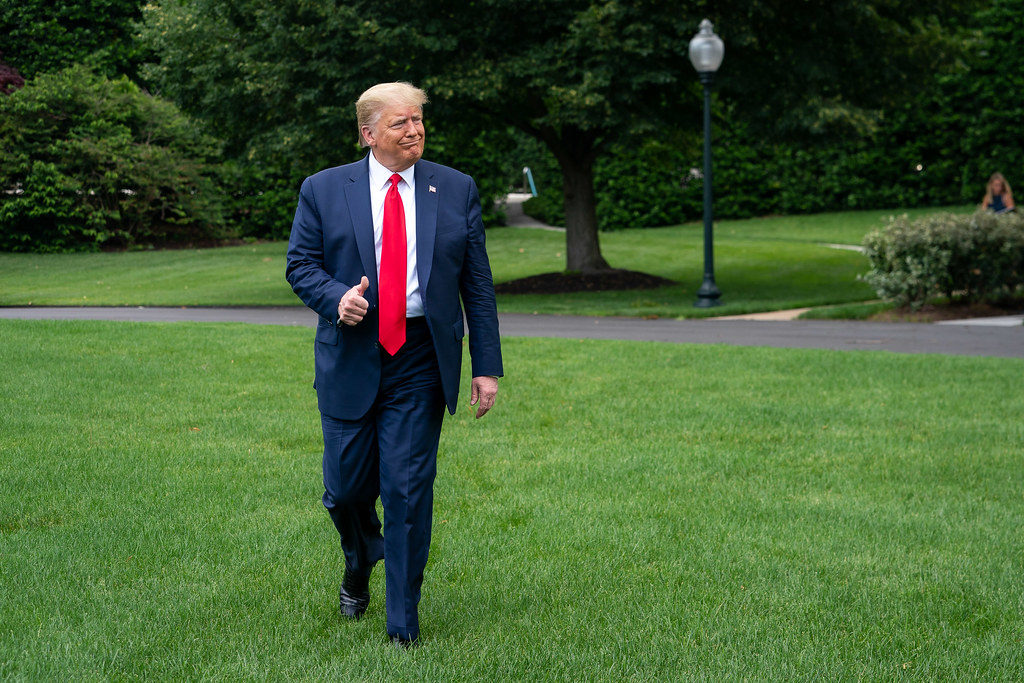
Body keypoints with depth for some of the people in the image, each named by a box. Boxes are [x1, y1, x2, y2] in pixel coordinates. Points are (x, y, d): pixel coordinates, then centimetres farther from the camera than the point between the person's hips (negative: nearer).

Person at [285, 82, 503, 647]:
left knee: (409, 490, -3)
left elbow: (477, 283, 5)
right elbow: (300, 265, 5)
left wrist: (486, 365, 1)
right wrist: (335, 297, -17)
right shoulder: (324, 190, 3)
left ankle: (403, 627, 8)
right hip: (351, 360, 1)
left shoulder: (456, 190, 4)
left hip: (420, 363, 0)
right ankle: (359, 565, 42)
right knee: (345, 488, 7)